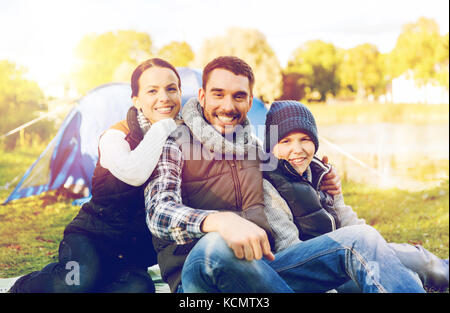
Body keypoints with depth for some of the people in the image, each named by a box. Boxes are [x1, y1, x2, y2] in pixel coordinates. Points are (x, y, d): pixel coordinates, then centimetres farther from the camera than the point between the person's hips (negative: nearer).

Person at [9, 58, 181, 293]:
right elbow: (133, 172, -32)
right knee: (82, 278, -35)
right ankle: (20, 288, -4)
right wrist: (163, 125, -20)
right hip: (92, 235, -3)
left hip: (134, 255, 3)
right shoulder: (116, 137, -8)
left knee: (138, 288, -31)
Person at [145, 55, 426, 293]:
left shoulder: (252, 147, 20)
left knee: (360, 238, -12)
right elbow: (159, 213, -18)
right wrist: (221, 221, -39)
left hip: (261, 266, 6)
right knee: (215, 245, -41)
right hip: (197, 275, -5)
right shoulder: (174, 147, 1)